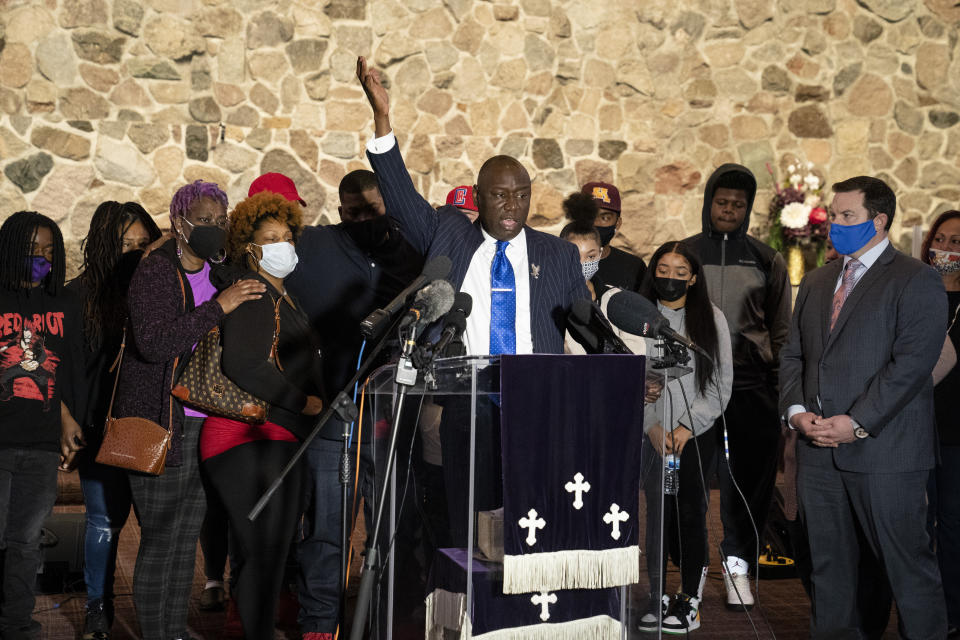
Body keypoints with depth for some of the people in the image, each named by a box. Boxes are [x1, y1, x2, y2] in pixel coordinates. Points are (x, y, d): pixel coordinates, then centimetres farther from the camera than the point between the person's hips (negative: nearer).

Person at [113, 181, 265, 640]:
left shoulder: (220, 272, 12)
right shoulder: (156, 272, -9)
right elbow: (152, 343, -23)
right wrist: (218, 307, -24)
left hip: (206, 425, 7)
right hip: (161, 429, -7)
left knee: (188, 538, 12)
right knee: (160, 539, -2)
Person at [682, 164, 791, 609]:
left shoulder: (767, 262, 11)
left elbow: (781, 331, 13)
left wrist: (777, 384, 4)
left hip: (751, 386, 0)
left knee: (749, 478, -2)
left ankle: (738, 563, 12)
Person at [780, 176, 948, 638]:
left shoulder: (916, 282, -4)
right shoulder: (816, 282, 17)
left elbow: (912, 363, -14)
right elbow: (793, 353, 16)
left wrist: (857, 423, -18)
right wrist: (796, 410, -2)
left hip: (883, 449, -6)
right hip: (818, 447, 6)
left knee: (906, 561, 0)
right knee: (828, 561, 11)